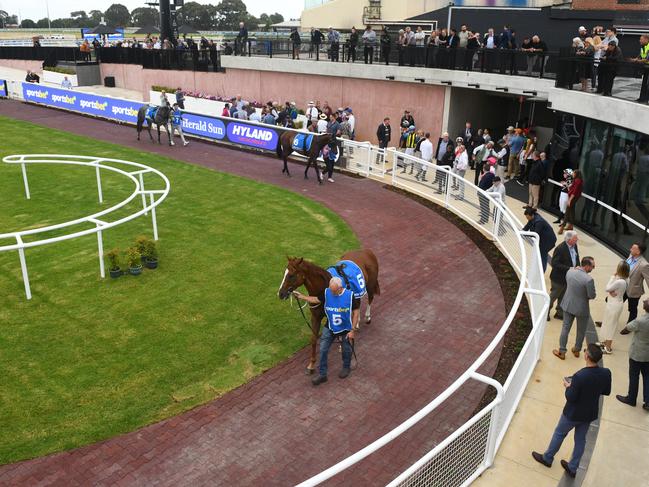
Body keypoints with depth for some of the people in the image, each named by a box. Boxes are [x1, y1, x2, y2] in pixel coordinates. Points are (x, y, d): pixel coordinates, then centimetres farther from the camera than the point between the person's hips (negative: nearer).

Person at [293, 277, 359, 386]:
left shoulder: (350, 295, -24)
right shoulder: (327, 293, -16)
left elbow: (356, 313, -15)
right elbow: (316, 300, 3)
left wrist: (352, 330, -14)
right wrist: (301, 296, -7)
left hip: (345, 329, -2)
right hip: (329, 328, 2)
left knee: (346, 350, 19)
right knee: (323, 350, 2)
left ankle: (346, 367, 48)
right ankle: (322, 374, 18)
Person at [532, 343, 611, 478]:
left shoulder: (579, 376, -34)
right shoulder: (606, 373, -17)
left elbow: (570, 398, -23)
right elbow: (606, 392, 1)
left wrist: (568, 386, -6)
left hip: (573, 413, -5)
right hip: (590, 413, 5)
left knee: (559, 433, 19)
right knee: (580, 439, 21)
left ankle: (547, 458, 38)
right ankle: (572, 468, 37)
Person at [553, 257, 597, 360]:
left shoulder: (569, 272, -11)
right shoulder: (589, 279, -28)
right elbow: (592, 296, -17)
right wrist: (585, 294, 0)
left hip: (568, 305, 4)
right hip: (581, 308, -4)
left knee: (565, 328, 16)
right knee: (581, 331, 20)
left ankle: (562, 351, 24)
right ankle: (577, 350, 37)